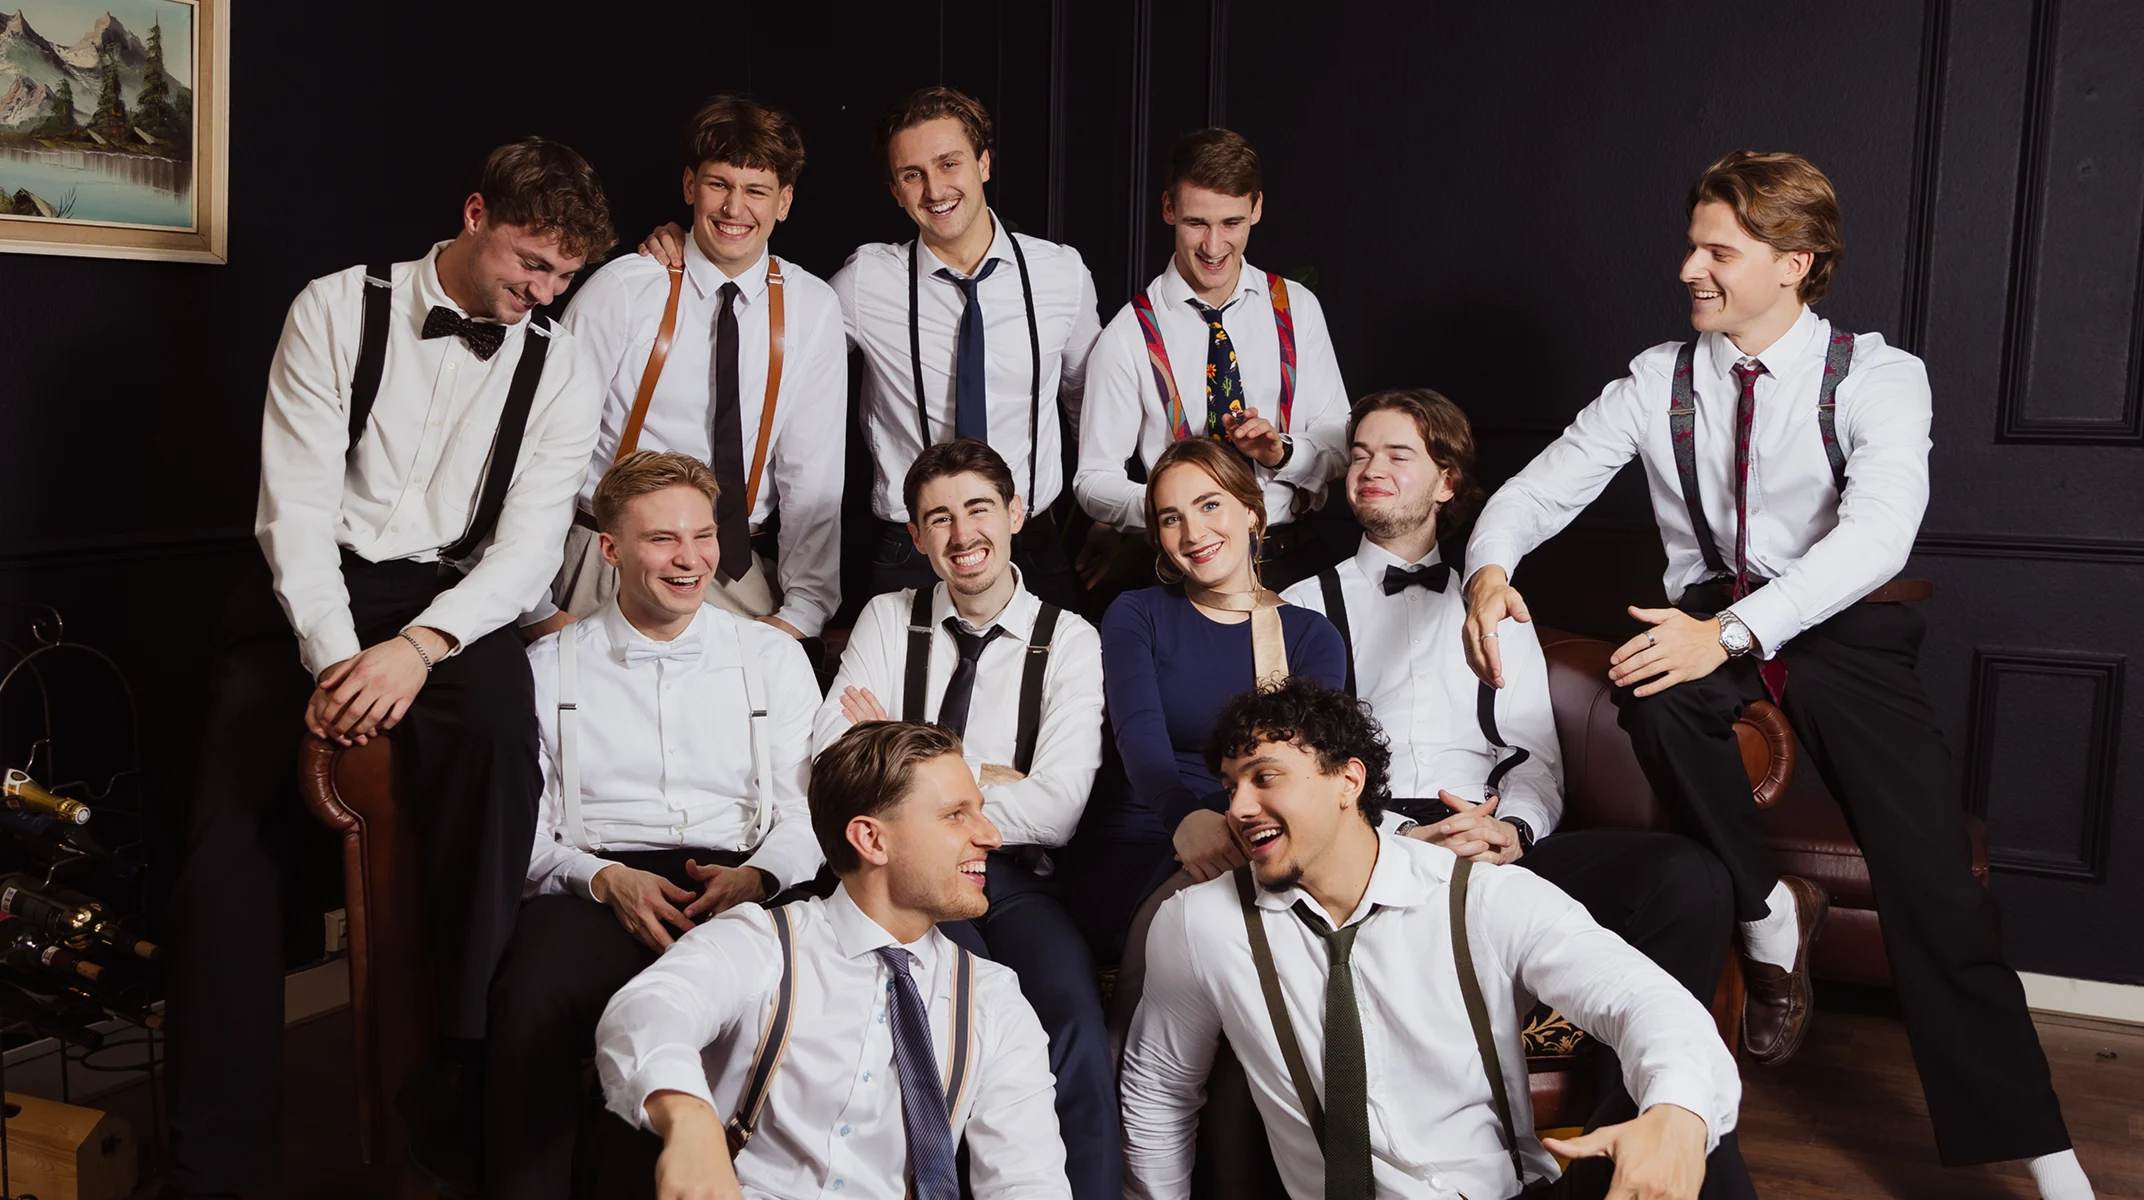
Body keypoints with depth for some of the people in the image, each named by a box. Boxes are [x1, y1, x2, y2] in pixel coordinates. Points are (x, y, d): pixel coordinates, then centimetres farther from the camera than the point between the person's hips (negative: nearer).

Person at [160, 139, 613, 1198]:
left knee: (498, 711, -35)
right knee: (229, 851, -16)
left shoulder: (559, 372, 5)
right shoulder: (336, 312, 1)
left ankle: (475, 1081, -30)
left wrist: (418, 646, -22)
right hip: (311, 595, 1)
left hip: (454, 602, 0)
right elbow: (296, 505, -5)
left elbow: (529, 545, -4)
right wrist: (334, 654, -20)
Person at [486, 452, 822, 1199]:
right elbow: (520, 824, 8)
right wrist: (603, 877, -11)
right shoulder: (550, 668, 17)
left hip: (740, 892, 1)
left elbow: (806, 809, 11)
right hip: (597, 895, 0)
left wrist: (760, 875, -10)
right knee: (530, 1003, -35)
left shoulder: (772, 656, 19)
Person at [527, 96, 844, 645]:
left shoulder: (812, 309, 2)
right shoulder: (620, 291, -6)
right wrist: (539, 610, -10)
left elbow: (813, 478, 1)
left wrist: (801, 615, -7)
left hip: (738, 577, 2)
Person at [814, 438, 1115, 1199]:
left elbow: (1054, 813, -6)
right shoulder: (888, 621, 14)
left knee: (1075, 1019, -32)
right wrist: (989, 776, -6)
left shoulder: (1069, 641, 6)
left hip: (1015, 880, -1)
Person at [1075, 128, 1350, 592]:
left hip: (1291, 558, 2)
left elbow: (1340, 443, 9)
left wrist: (1281, 451, -12)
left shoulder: (1298, 309, 8)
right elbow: (1094, 481, -2)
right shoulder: (1130, 335, -2)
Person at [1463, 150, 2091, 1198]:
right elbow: (1540, 488, 4)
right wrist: (1489, 565, -20)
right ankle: (1767, 911, -13)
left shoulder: (1879, 377, -5)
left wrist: (1732, 631, -35)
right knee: (1651, 698, -34)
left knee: (1929, 875, -19)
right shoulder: (1657, 382, 5)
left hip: (1842, 626, -2)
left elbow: (1877, 532, -20)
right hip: (1709, 626, 3)